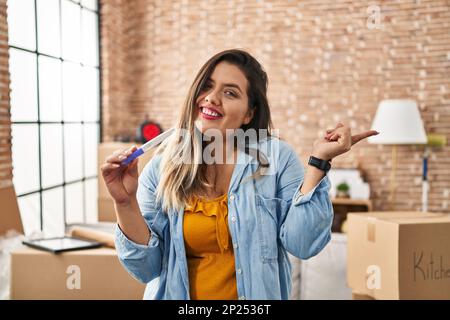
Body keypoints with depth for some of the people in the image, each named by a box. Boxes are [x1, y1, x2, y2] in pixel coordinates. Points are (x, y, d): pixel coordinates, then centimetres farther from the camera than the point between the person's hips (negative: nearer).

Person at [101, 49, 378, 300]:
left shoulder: (277, 158, -11)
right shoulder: (161, 168, -9)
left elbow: (302, 245, -18)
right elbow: (146, 268, -10)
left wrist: (318, 161, -22)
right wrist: (126, 203, -25)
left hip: (257, 295, 0)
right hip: (176, 294, 1)